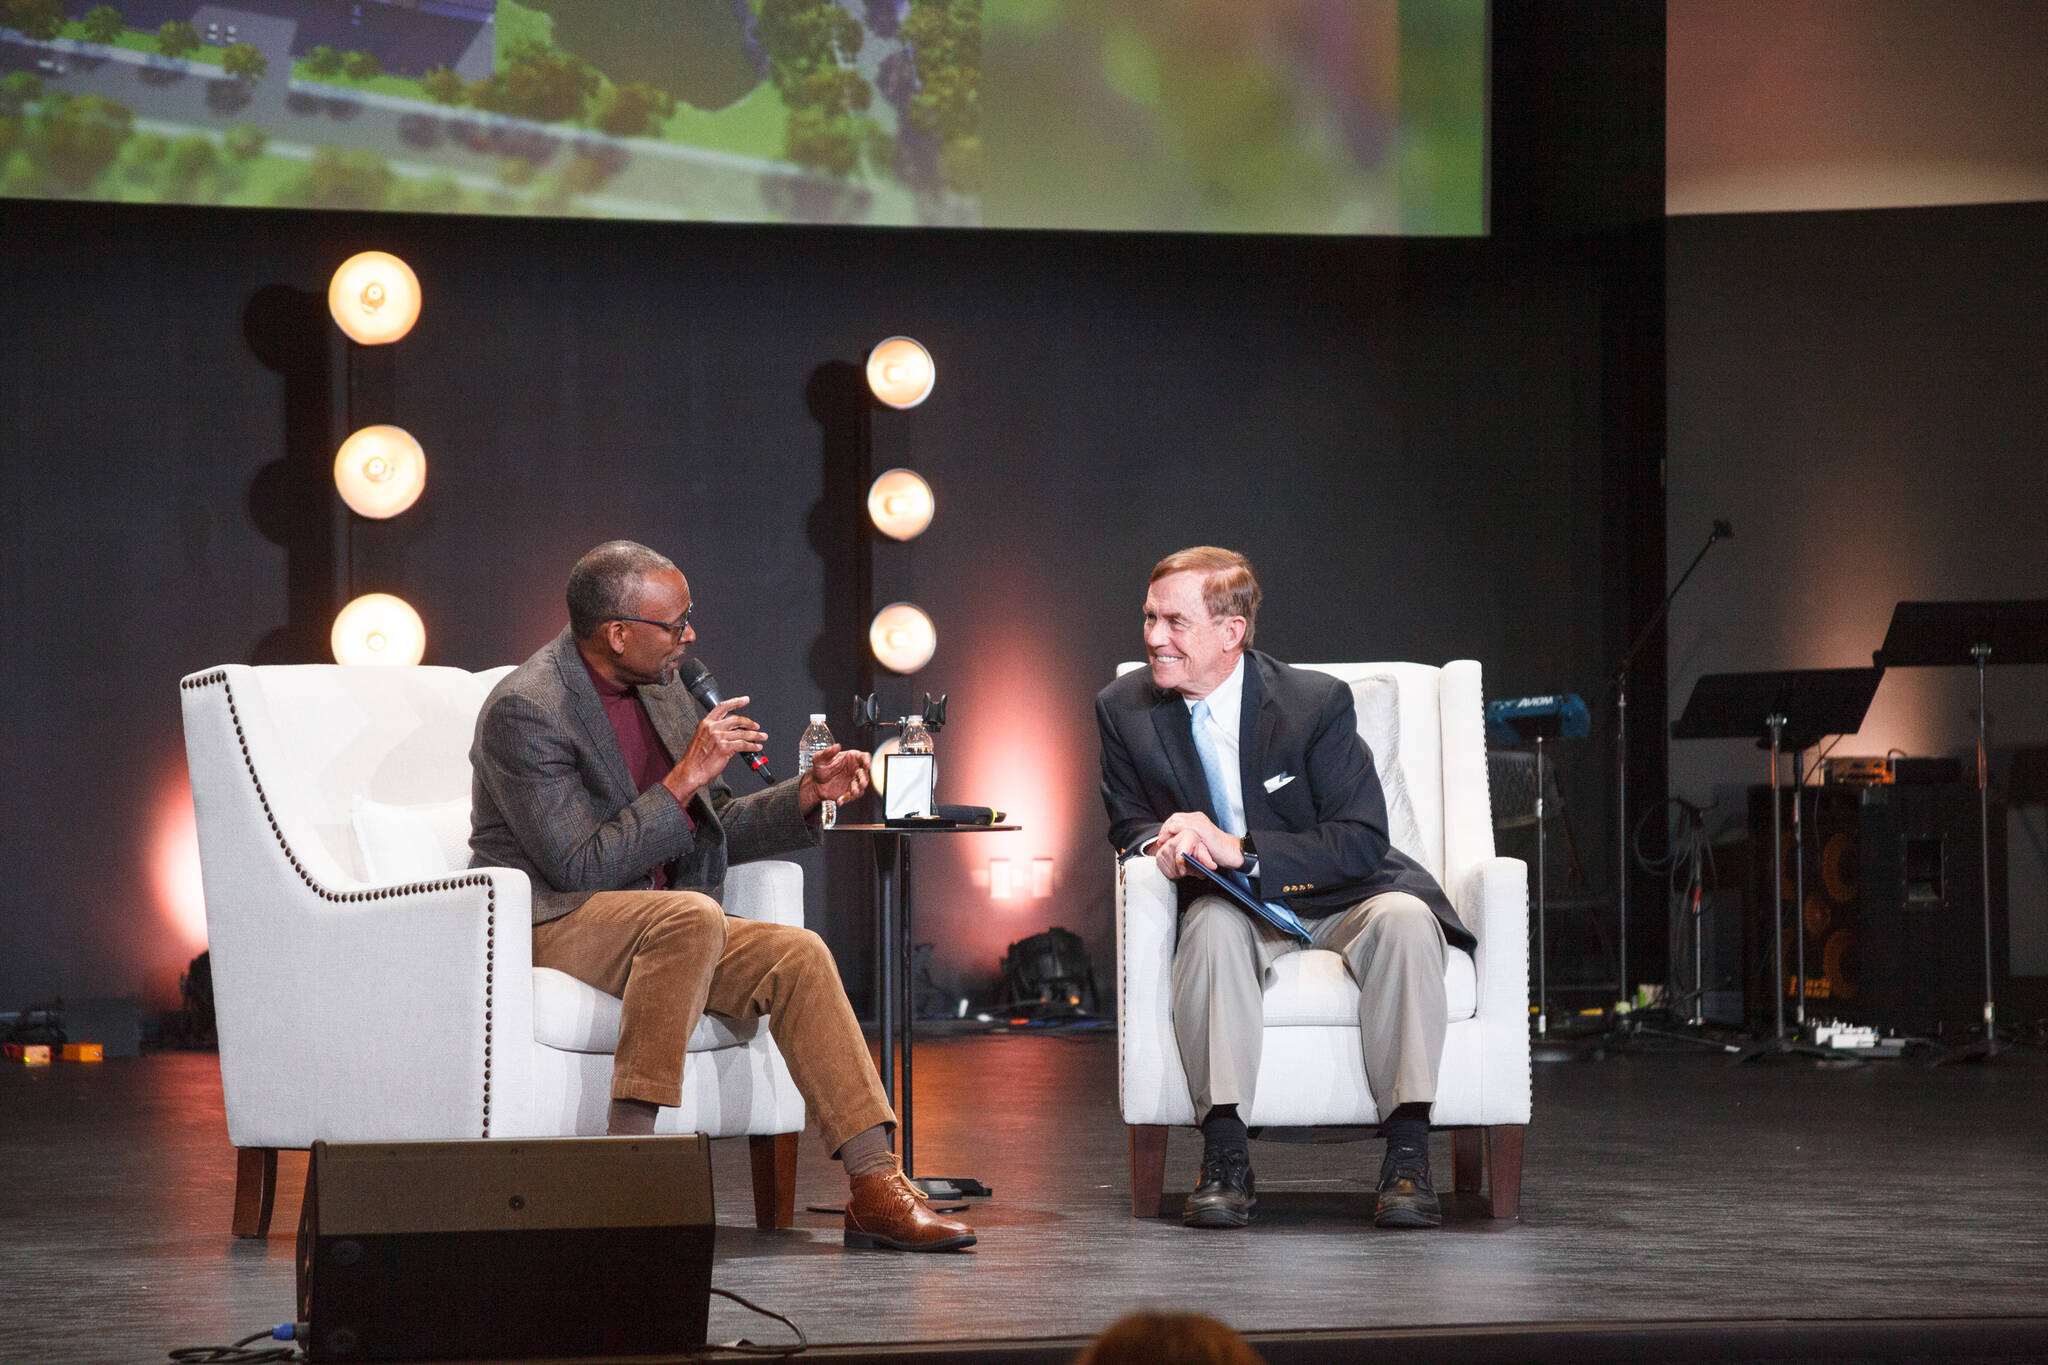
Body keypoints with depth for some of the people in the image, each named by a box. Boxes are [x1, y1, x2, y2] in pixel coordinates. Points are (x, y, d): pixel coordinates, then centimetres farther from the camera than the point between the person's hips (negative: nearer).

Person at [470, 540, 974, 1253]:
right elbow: (578, 867, -22)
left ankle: (875, 1188, -20)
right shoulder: (525, 710, -17)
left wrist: (807, 794, 3)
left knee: (799, 955, -14)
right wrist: (684, 778, -22)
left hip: (657, 928, 8)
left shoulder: (661, 690, 9)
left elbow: (712, 828, 19)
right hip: (546, 923, -8)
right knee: (693, 915, -35)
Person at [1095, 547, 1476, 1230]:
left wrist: (1238, 851, -28)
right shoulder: (1125, 708, -3)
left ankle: (1407, 1157, -32)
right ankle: (1225, 1157, -36)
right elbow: (1129, 821, 9)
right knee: (1213, 923, -35)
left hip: (1339, 900, -1)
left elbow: (1361, 842, -17)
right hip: (1242, 911, 1)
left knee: (1403, 917, -35)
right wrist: (1159, 843, -17)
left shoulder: (1315, 702, -13)